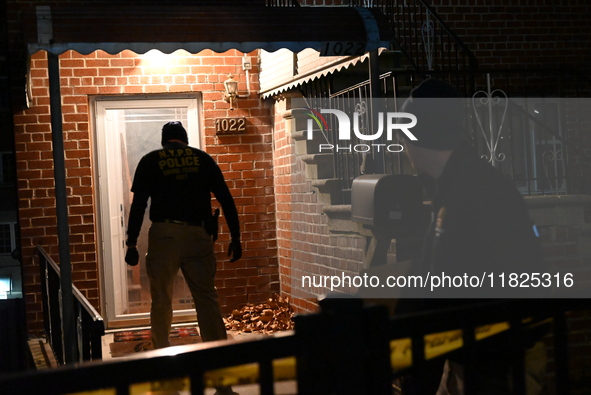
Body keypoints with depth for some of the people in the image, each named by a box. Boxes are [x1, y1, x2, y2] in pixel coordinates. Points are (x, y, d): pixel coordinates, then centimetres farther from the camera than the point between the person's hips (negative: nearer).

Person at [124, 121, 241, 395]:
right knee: (207, 300, -3)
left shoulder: (150, 161, 8)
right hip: (197, 236, 1)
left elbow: (138, 205, 1)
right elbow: (226, 200, 7)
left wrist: (131, 244, 2)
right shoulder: (203, 159, 12)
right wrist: (235, 238, 10)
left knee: (161, 300, 15)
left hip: (163, 236, 0)